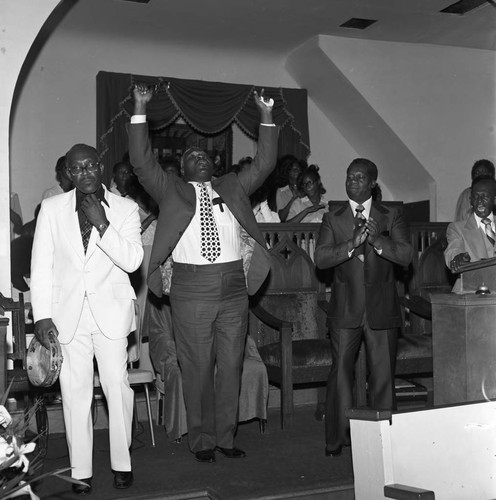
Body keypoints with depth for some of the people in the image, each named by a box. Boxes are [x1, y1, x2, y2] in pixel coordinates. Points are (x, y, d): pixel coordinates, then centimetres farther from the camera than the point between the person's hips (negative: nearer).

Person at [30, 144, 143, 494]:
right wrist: (42, 315, -2)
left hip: (111, 310, -1)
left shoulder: (125, 209, 2)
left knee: (118, 387, -1)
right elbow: (41, 265, 4)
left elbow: (132, 261, -9)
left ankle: (122, 463, 16)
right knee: (75, 393, 2)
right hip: (67, 313, 1)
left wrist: (102, 224, -17)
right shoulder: (52, 208, 5)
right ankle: (81, 471, 14)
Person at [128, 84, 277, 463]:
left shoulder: (232, 188, 17)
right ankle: (202, 440, 14)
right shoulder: (172, 190, 10)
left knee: (231, 365, 7)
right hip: (191, 287, -2)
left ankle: (226, 437, 19)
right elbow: (142, 162, 1)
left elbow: (264, 164, 16)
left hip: (234, 286, 3)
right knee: (197, 368, 2)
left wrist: (267, 118, 9)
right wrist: (140, 111, -4)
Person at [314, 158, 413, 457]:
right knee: (340, 373, 1)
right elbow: (321, 258, -5)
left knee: (383, 375, 4)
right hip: (345, 309, 0)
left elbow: (406, 255, -5)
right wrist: (352, 243, -19)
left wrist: (377, 240, -21)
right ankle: (337, 439, 10)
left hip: (382, 309, 0)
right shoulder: (333, 219, 7)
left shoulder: (392, 217, 6)